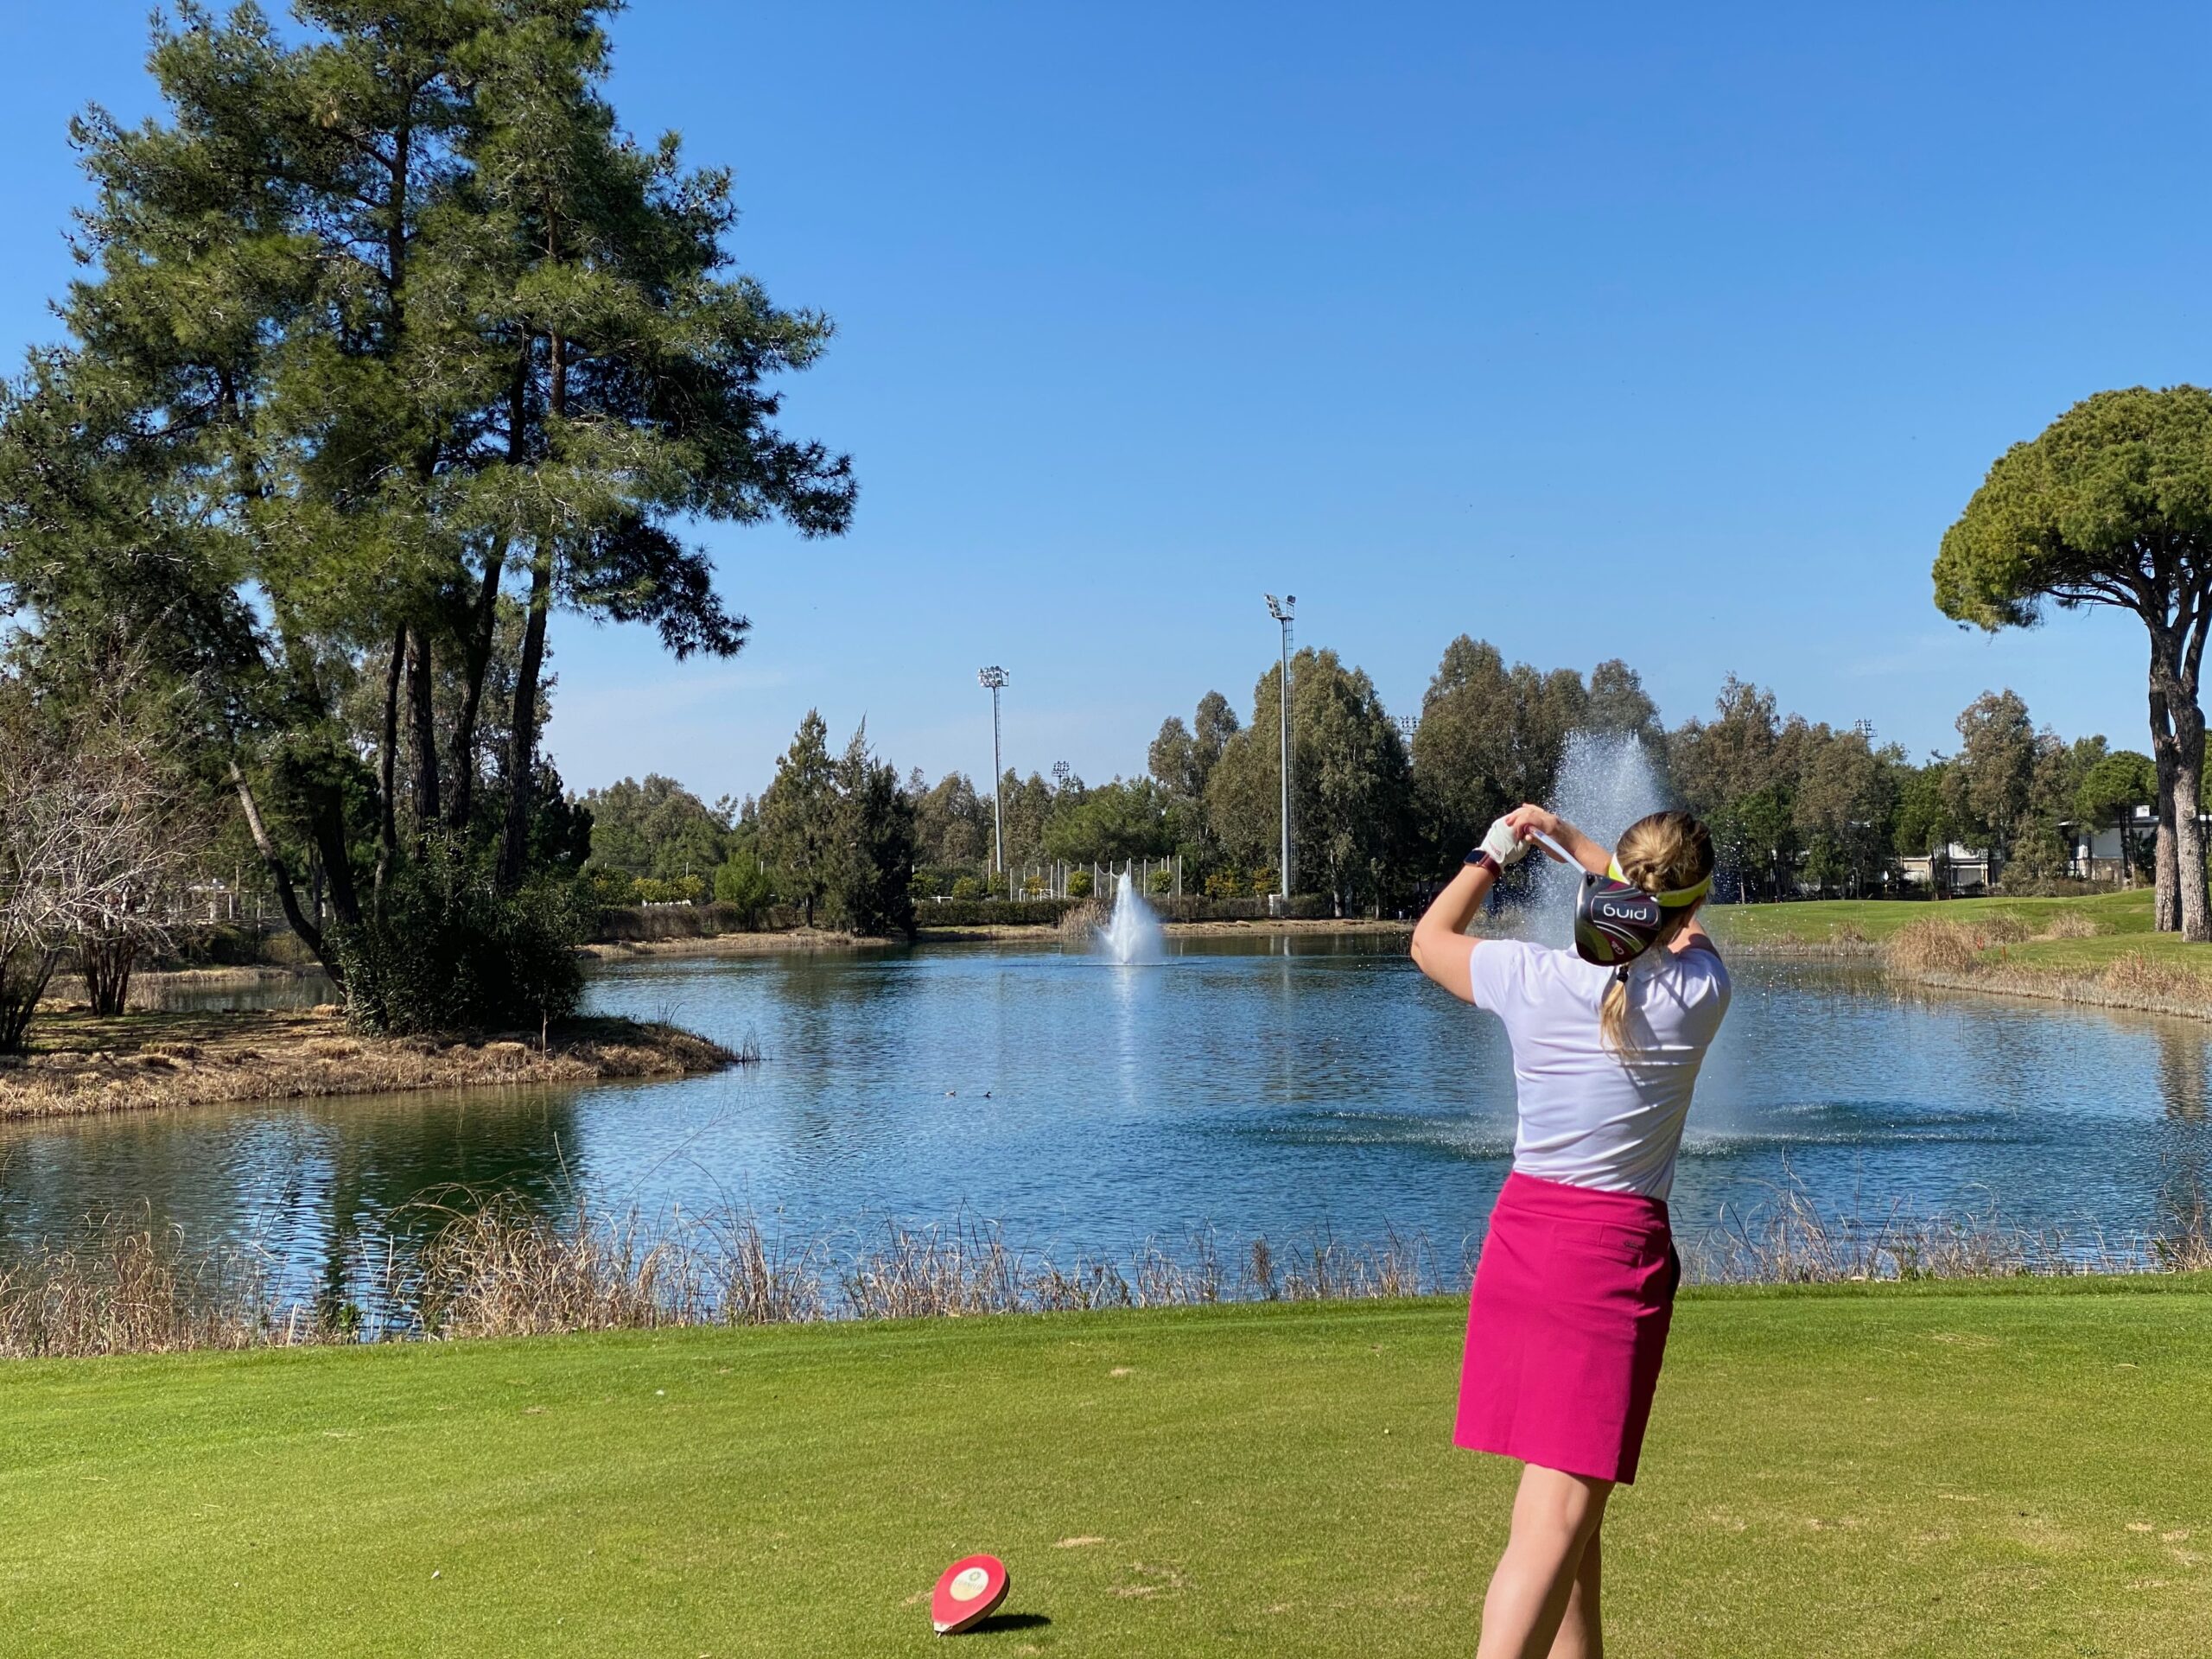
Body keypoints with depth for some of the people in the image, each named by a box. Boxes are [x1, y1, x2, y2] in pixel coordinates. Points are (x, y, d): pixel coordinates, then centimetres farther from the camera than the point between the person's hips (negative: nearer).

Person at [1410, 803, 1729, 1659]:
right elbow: (1677, 925, 20)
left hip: (1521, 1233, 4)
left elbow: (1430, 937, 16)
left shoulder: (1534, 978, -4)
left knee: (1564, 1498, 19)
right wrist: (1564, 836, 21)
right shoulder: (1700, 988, -4)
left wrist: (1491, 852, 25)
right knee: (1558, 1515, -9)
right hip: (1618, 1248, -4)